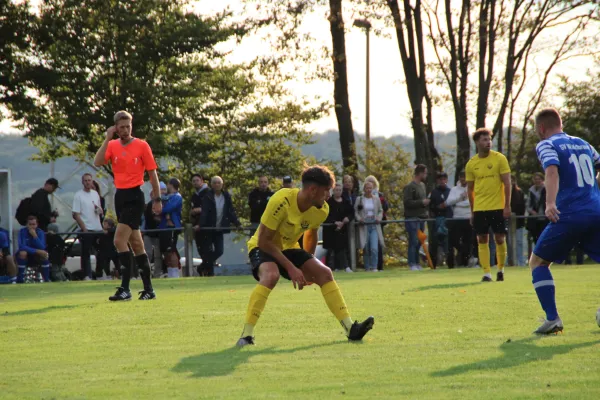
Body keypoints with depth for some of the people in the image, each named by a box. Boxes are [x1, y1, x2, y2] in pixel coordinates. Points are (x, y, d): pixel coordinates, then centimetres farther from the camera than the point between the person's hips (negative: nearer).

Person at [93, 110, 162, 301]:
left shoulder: (142, 146, -4)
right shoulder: (112, 146, 7)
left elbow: (152, 173, 0)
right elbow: (97, 163, -9)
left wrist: (157, 199, -1)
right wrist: (107, 139, -11)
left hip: (135, 196, -6)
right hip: (120, 196, 6)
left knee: (119, 240, -16)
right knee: (136, 242, 10)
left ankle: (125, 289, -15)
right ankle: (148, 289, 16)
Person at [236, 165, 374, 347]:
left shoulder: (321, 210, -10)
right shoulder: (281, 201, -31)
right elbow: (264, 240, -27)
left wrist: (310, 265, 14)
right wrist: (291, 267, -28)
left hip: (289, 248, 6)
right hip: (263, 248, -6)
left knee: (324, 273, -10)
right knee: (271, 276, -36)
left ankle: (350, 328, -6)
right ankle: (246, 335, -33)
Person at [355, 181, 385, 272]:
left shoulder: (376, 199, 9)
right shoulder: (359, 199, 4)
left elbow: (380, 211, 16)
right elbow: (356, 212, 4)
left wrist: (379, 218, -3)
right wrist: (359, 219, -14)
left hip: (374, 225, 1)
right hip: (364, 226, -1)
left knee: (374, 248, -13)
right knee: (366, 249, 2)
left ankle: (374, 267, -10)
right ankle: (367, 267, 12)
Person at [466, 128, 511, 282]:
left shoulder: (499, 158, -4)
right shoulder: (471, 164, 4)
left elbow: (507, 183, -4)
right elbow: (470, 188, 12)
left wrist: (507, 206, -9)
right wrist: (472, 211, 11)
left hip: (497, 207, -2)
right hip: (479, 208, 2)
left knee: (500, 239, 1)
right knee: (482, 240, -1)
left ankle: (501, 270, 18)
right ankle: (486, 273, 2)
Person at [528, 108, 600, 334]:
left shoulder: (546, 145, 3)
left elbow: (552, 171, -16)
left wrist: (550, 203, -29)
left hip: (569, 215, -5)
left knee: (538, 262, 10)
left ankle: (552, 319, -4)